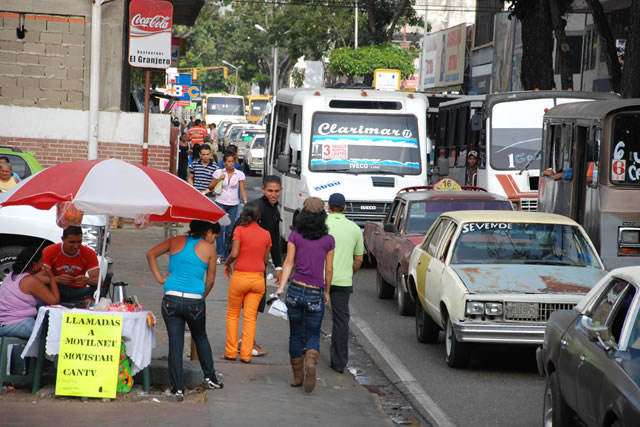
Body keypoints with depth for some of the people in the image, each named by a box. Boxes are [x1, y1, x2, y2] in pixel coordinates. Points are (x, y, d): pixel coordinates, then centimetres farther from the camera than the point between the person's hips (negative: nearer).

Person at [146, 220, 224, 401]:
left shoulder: (176, 242, 8)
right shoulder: (208, 249, 1)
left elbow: (151, 254, 8)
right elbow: (210, 279, 7)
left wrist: (160, 278, 7)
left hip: (171, 299, 1)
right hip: (195, 301, -1)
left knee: (175, 343, 4)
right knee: (200, 338, 23)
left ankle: (178, 388, 2)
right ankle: (210, 377, 31)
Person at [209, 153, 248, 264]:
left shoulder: (239, 174, 1)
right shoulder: (219, 172, 0)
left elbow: (242, 190, 1)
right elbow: (210, 187, 5)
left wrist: (245, 201, -14)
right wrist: (219, 179, -11)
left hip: (233, 205, 1)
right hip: (221, 203, -1)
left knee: (229, 230, 3)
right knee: (220, 229, -11)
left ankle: (226, 255, 12)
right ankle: (220, 255, -7)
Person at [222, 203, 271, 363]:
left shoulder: (240, 230, -9)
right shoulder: (266, 234, 1)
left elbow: (234, 254, -17)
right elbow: (265, 259, 7)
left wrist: (227, 264, 2)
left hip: (240, 276, -2)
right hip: (258, 278, 2)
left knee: (232, 314, 13)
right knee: (250, 317, 7)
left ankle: (231, 352, 11)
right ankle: (246, 354, 2)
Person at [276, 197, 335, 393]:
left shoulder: (295, 236, 1)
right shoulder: (328, 240, 1)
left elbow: (289, 263, -5)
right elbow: (329, 270, 5)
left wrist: (281, 287, -8)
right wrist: (327, 292, 17)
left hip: (296, 289, 1)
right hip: (316, 294, -1)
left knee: (296, 334, 14)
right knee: (313, 335, 9)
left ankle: (298, 376, 19)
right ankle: (311, 362, -21)